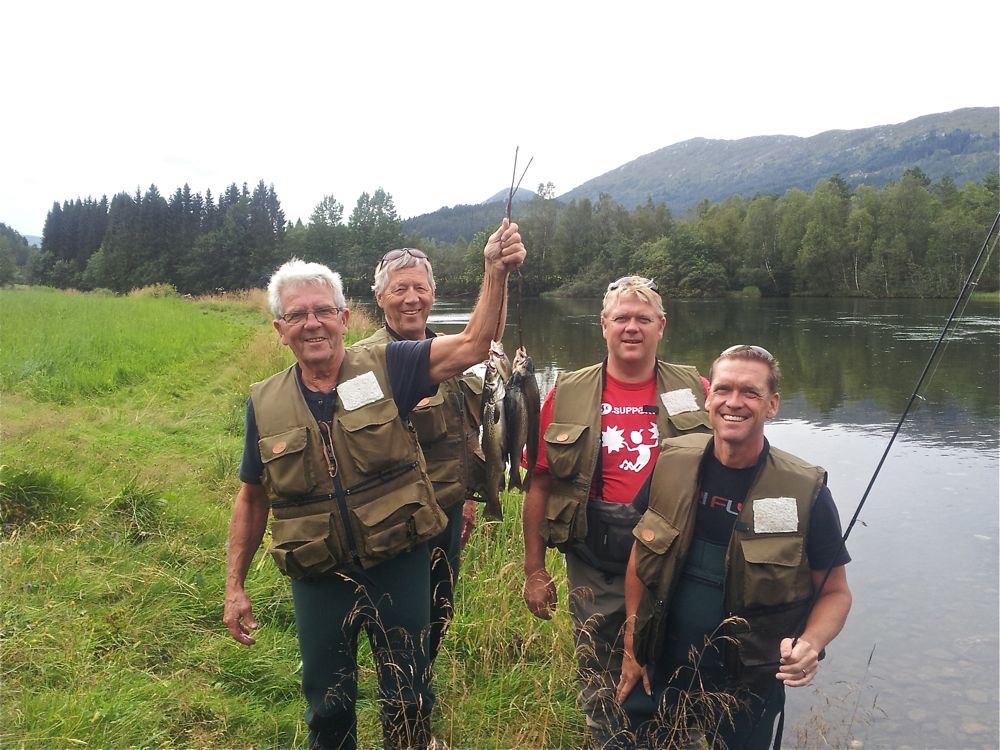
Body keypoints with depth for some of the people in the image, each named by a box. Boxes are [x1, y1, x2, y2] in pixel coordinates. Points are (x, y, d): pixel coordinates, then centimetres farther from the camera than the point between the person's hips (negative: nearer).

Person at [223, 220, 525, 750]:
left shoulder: (384, 368, -9)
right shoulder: (265, 404, -2)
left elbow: (471, 346, -18)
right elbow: (252, 500, 7)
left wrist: (495, 271, -32)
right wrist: (234, 586, 8)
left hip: (398, 567, -1)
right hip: (319, 581, 2)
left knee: (409, 700, 17)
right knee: (328, 707, 20)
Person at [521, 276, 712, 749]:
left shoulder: (694, 392, -1)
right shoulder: (567, 396, -1)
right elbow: (541, 485, 2)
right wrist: (534, 571, 1)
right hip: (595, 567, 0)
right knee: (600, 690, 14)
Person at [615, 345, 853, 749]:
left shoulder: (805, 491, -15)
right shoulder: (673, 463, -8)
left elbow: (835, 592, -5)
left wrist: (811, 644, -25)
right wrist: (631, 649, 4)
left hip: (747, 693, -2)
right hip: (660, 677, 3)